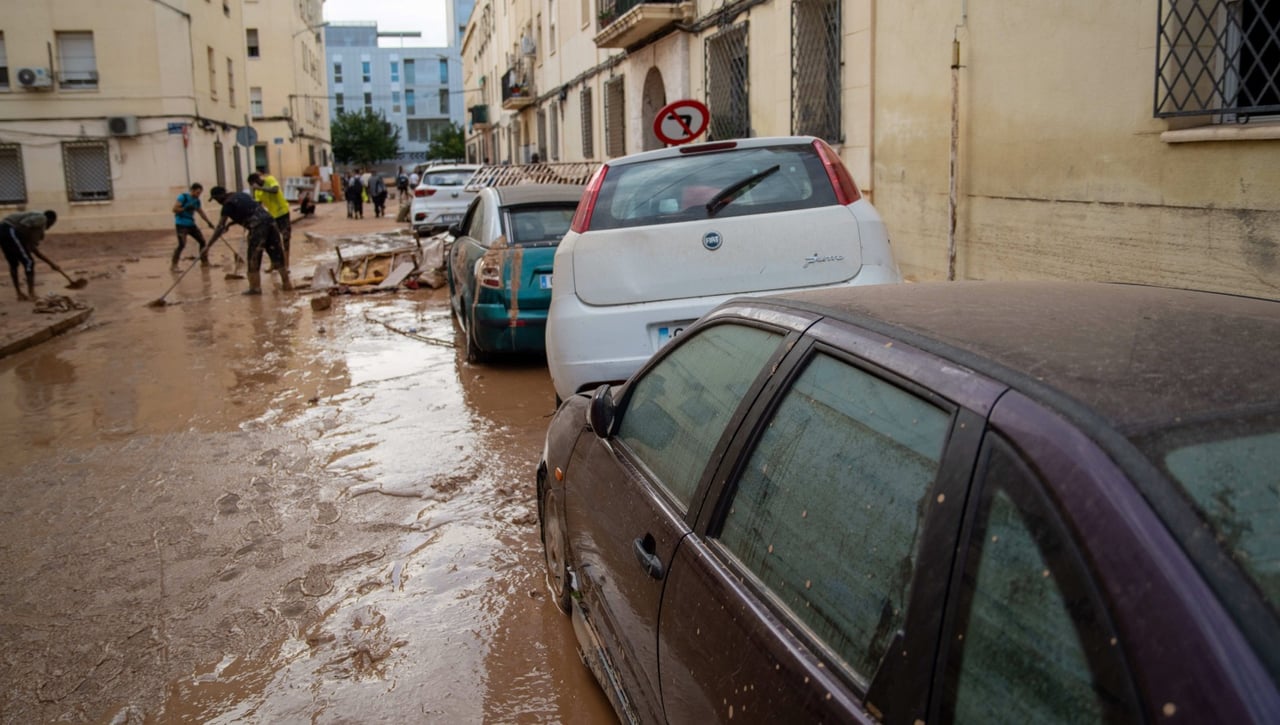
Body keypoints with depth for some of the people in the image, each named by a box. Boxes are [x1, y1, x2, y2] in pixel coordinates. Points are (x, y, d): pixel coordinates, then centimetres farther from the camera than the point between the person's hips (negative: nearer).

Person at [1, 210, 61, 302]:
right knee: (29, 262, -2)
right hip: (10, 231, -10)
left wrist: (51, 264, 34)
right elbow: (22, 225, -15)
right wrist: (26, 244, -5)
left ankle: (20, 294, 23)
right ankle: (31, 294, -2)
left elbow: (33, 249, 30)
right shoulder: (41, 218, 3)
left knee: (13, 264, 19)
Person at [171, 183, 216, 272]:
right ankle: (173, 265, -12)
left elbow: (201, 212, 22)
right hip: (181, 224, -8)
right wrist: (185, 208, -25)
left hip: (191, 224, 8)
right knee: (182, 244, -19)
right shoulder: (183, 197, -11)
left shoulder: (196, 200, 10)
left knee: (203, 241, 7)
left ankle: (204, 262, 21)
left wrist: (209, 222, 21)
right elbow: (174, 209, -16)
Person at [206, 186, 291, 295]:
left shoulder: (228, 204, -1)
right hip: (269, 221, 8)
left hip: (258, 226, -8)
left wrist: (208, 245, -3)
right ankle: (286, 283, 17)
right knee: (277, 254, 12)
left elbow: (220, 227, -5)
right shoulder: (241, 194, 22)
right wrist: (229, 223, 29)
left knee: (254, 258, 3)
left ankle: (255, 288, 6)